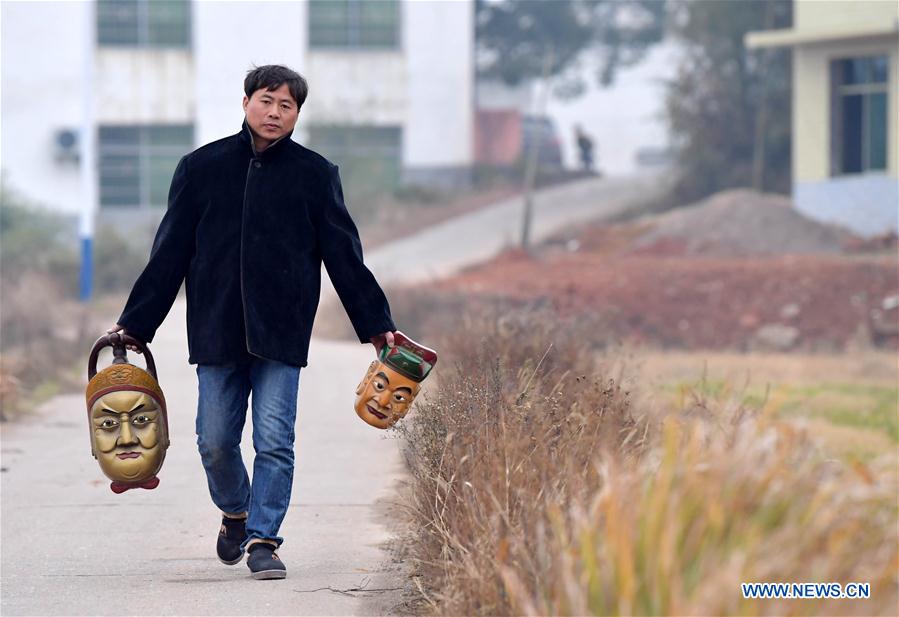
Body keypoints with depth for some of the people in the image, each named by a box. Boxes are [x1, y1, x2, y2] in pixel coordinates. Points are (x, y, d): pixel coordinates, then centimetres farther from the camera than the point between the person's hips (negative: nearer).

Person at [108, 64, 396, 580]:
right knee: (215, 441, 4)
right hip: (217, 330, 1)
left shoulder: (315, 175, 4)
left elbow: (344, 257, 6)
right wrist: (135, 323, 6)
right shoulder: (202, 168, 6)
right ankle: (235, 513, 30)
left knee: (275, 441, -7)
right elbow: (169, 254, 9)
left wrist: (376, 324, 2)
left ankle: (263, 539, 1)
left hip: (282, 331, -1)